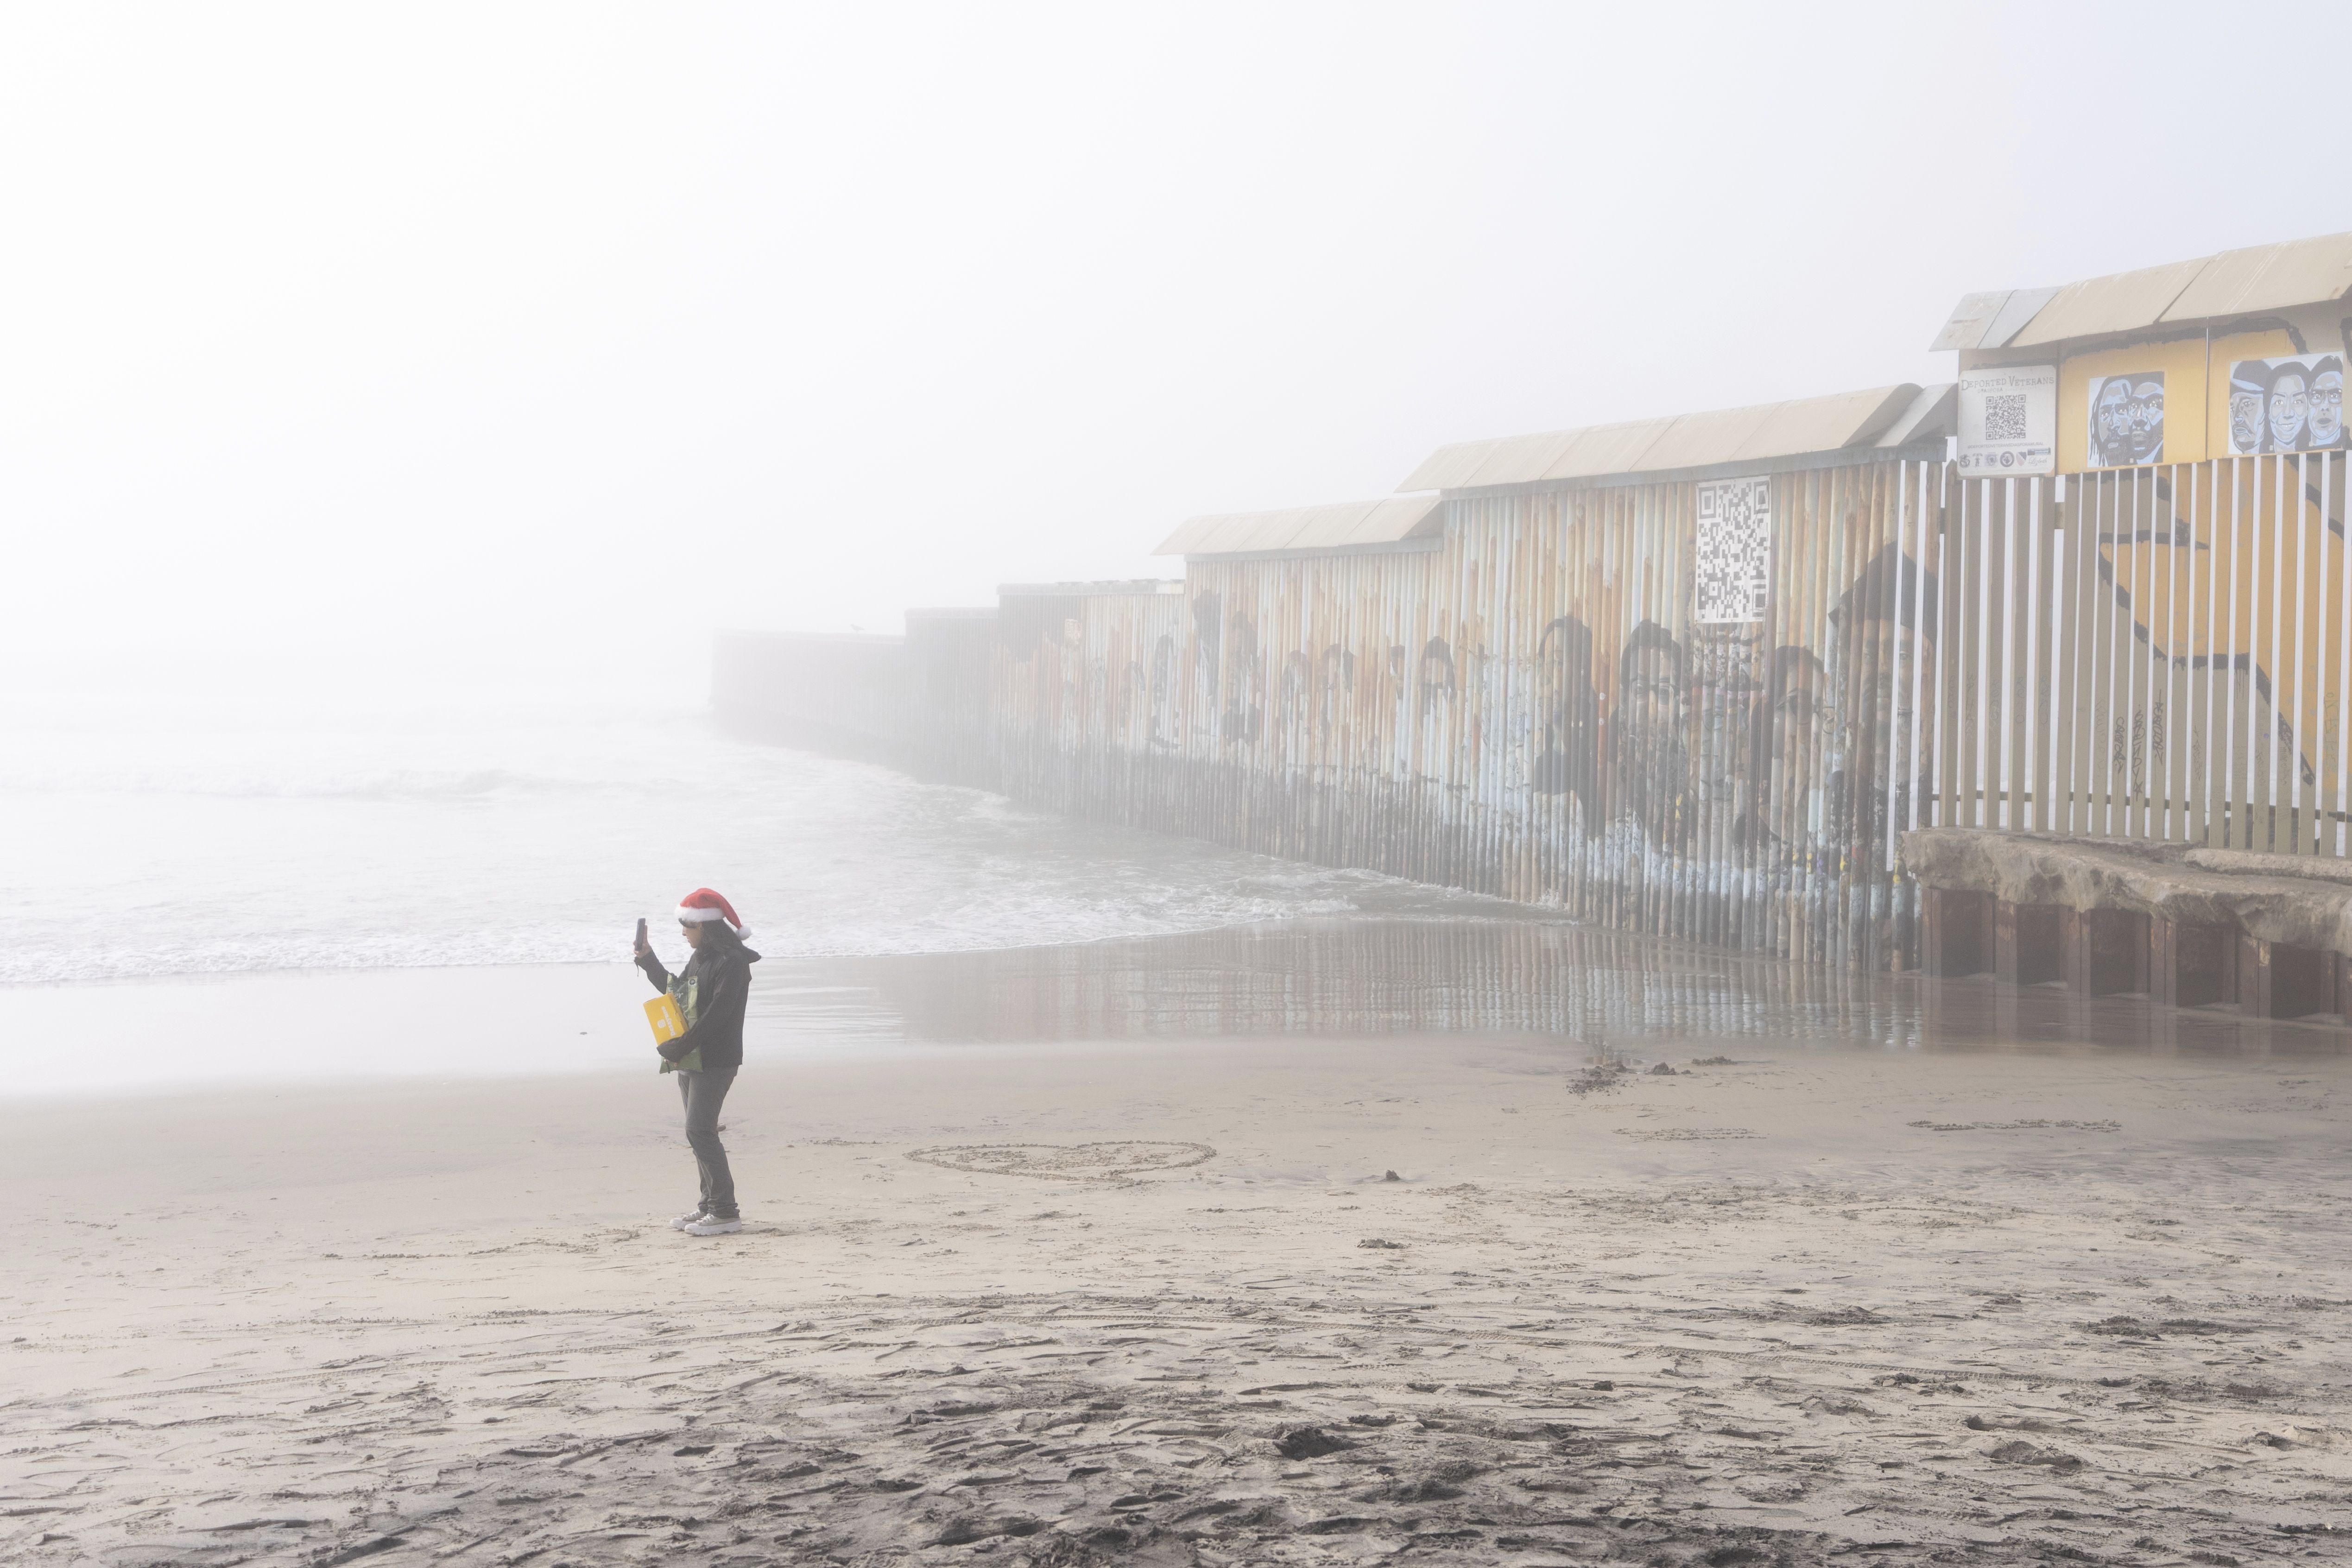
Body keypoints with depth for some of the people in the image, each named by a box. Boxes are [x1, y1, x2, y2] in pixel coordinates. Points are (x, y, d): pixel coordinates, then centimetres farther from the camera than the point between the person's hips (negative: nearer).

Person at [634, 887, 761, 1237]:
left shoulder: (731, 962, -17)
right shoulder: (700, 959, 13)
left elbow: (717, 1015, -23)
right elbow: (675, 991, 27)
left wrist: (679, 1048, -22)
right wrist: (648, 960, 22)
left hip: (715, 1061, -10)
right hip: (690, 1060, 10)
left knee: (700, 1131, -13)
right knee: (699, 1133, 11)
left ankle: (726, 1211, -11)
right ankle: (710, 1205, 18)